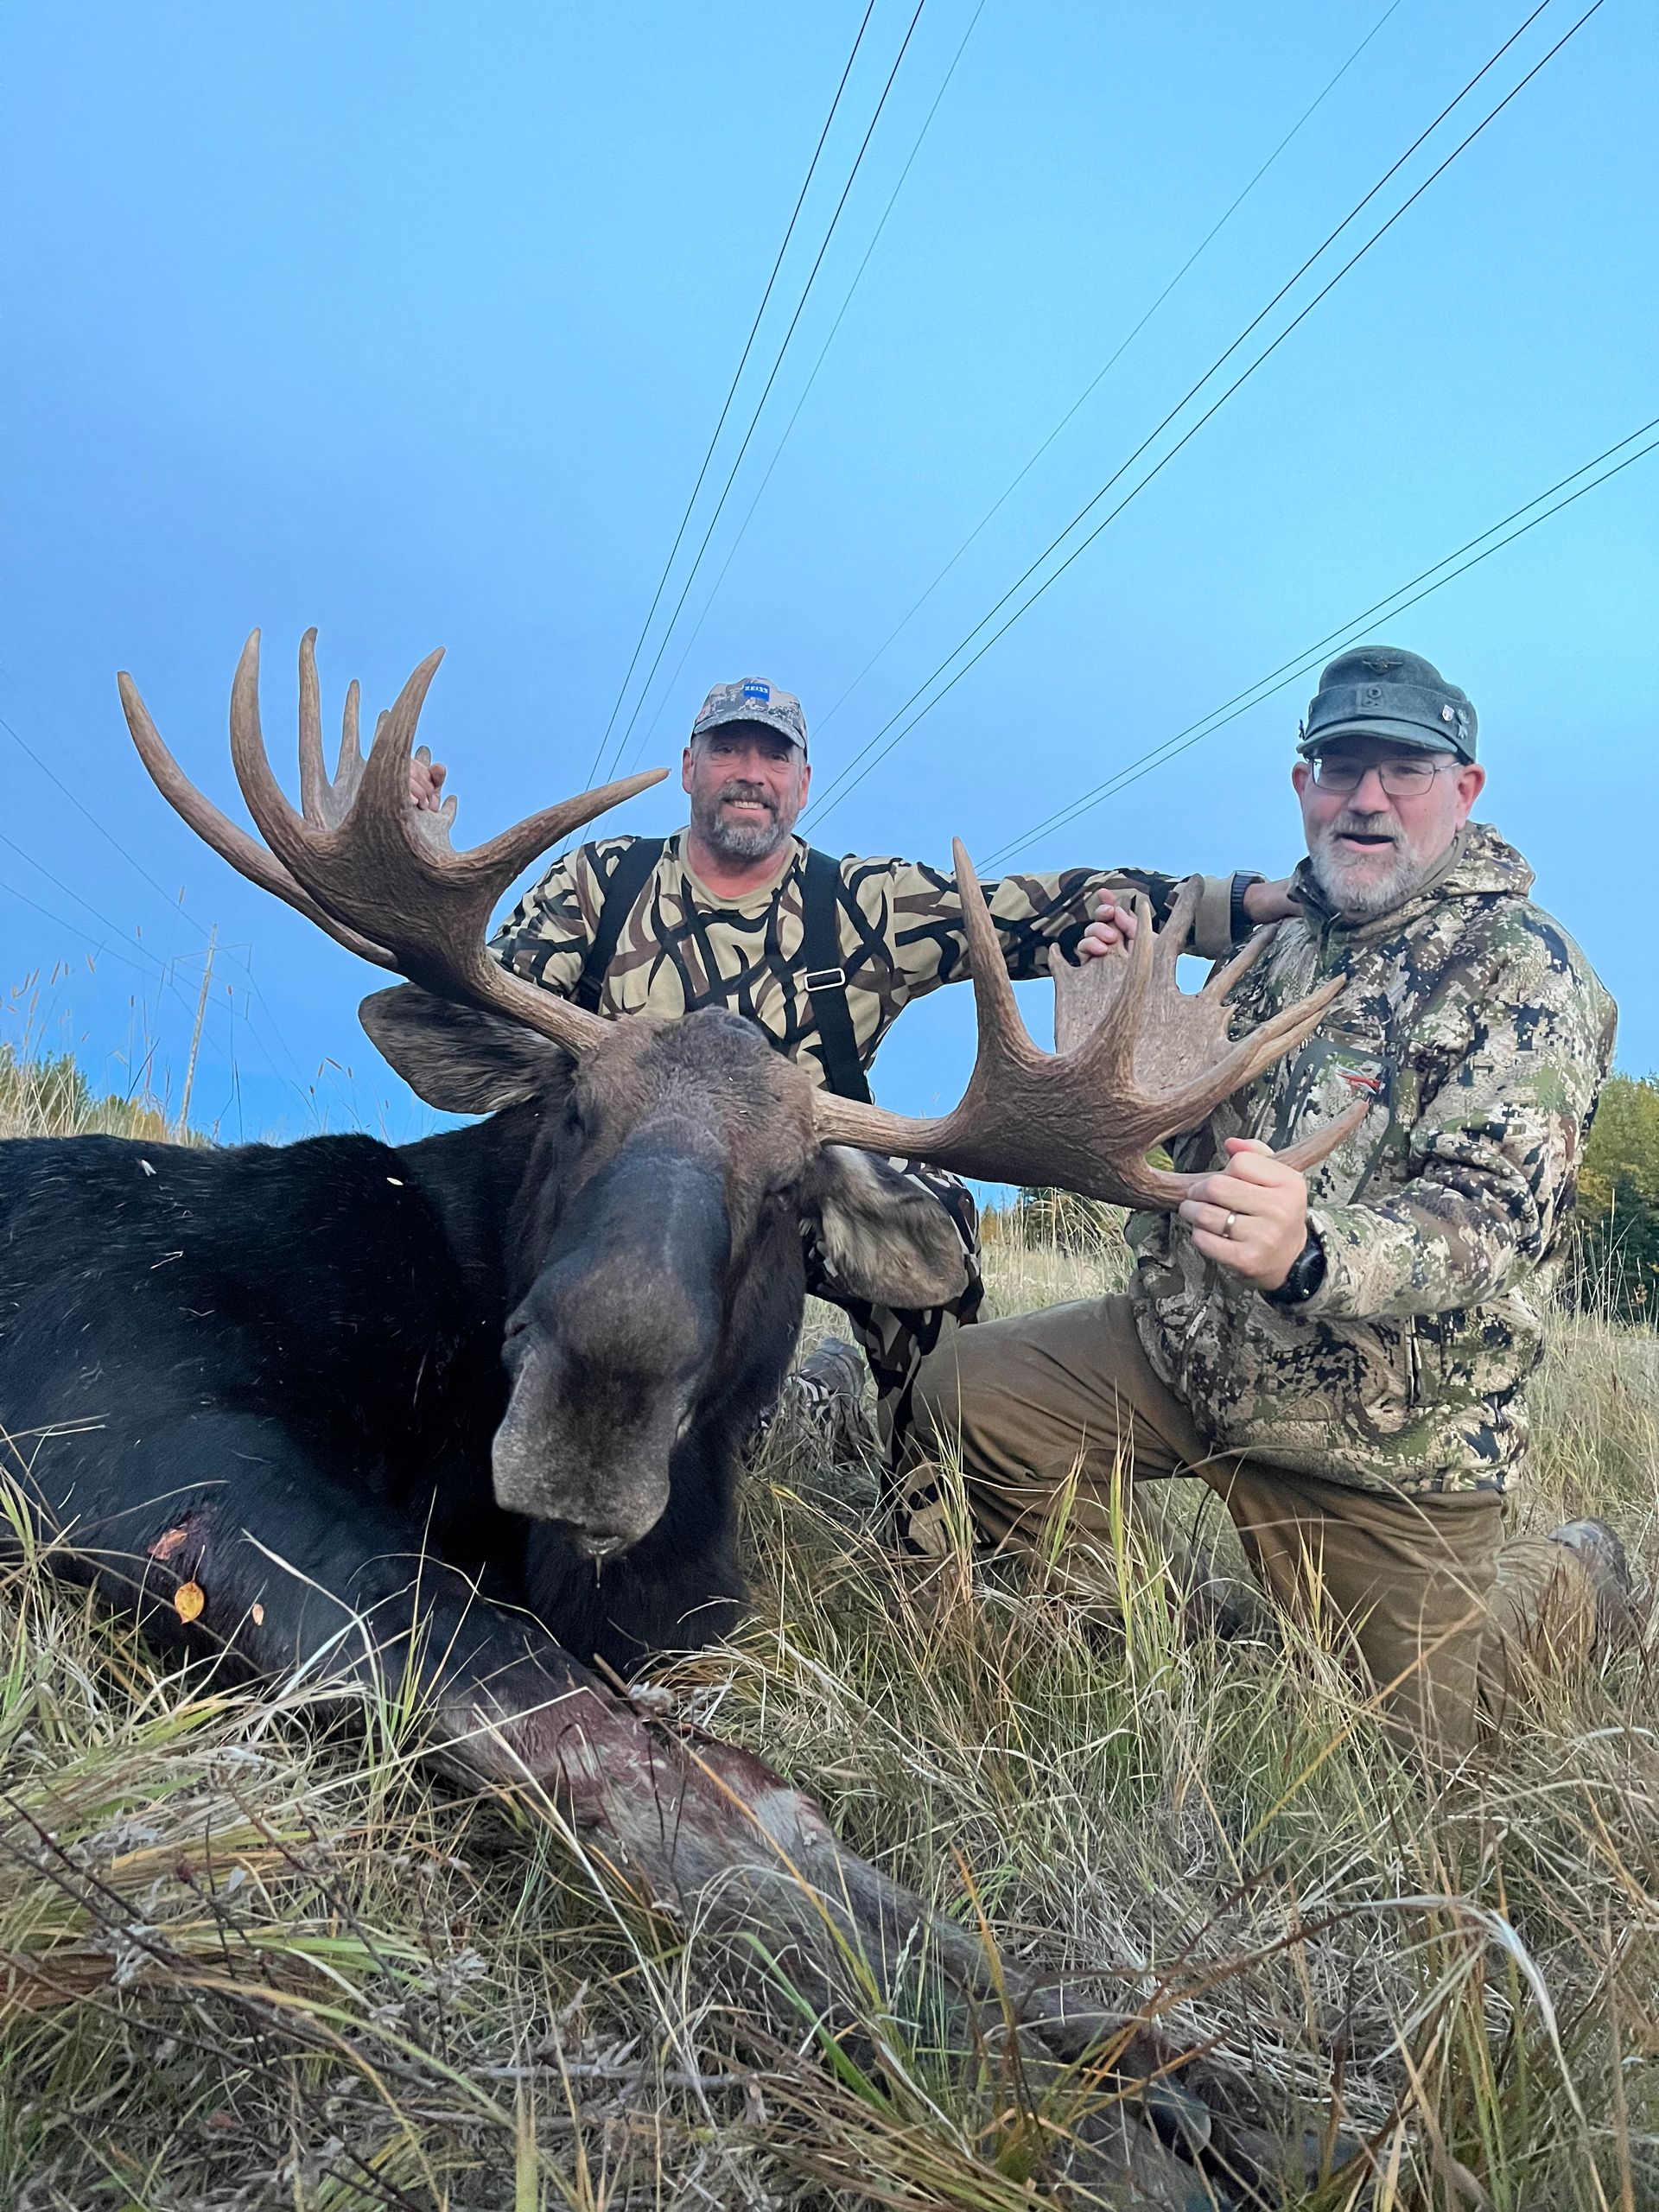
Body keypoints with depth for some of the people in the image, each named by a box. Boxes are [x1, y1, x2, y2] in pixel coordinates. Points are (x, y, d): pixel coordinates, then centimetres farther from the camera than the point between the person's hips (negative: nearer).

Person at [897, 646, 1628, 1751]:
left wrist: (1310, 1253, -46)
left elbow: (1490, 1213, -25)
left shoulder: (1525, 965, -13)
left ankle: (1580, 1576, 41)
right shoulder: (1281, 943, 6)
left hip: (1388, 1431, -4)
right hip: (1186, 1347, 5)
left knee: (1414, 1731, 10)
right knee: (963, 1395, -11)